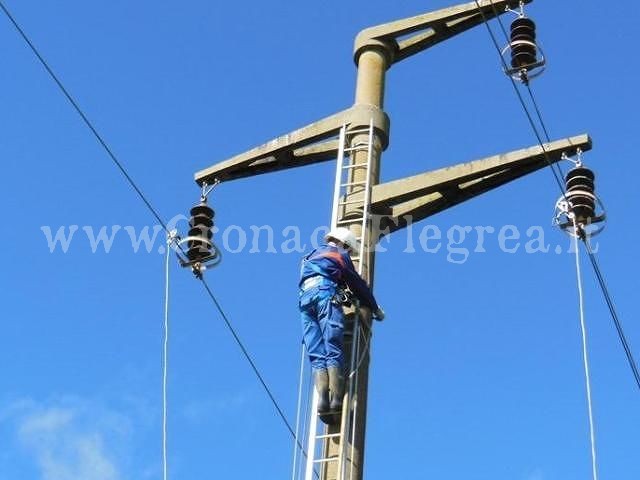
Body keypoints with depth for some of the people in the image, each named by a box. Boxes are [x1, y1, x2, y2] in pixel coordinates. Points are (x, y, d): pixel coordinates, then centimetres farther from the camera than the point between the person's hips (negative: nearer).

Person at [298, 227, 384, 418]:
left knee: (316, 355, -4)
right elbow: (358, 285, 21)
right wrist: (376, 309, 32)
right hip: (326, 293, -5)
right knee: (333, 351, -13)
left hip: (304, 296, 5)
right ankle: (336, 399, -25)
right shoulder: (340, 255, 20)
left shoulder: (312, 255, 38)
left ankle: (322, 398, -22)